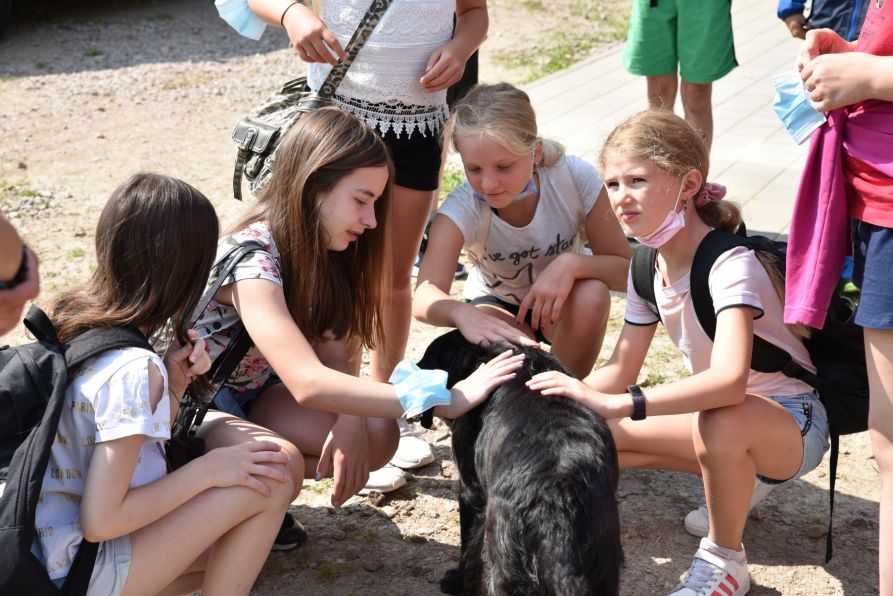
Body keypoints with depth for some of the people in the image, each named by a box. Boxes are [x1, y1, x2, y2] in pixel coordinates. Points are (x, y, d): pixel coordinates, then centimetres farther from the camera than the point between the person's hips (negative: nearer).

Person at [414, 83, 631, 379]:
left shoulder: (575, 177, -28)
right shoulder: (461, 207, -30)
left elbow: (625, 269, -21)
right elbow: (424, 297, -45)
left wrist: (571, 263, -42)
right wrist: (463, 313, -69)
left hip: (560, 303, 1)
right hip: (497, 306, 0)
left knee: (592, 296, -33)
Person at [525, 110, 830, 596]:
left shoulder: (730, 265, -28)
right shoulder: (648, 269, -3)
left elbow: (730, 381, -44)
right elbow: (621, 369, 2)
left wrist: (613, 403, -49)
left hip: (793, 424, -7)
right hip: (720, 419, 7)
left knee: (723, 420, -42)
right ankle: (733, 484, 8)